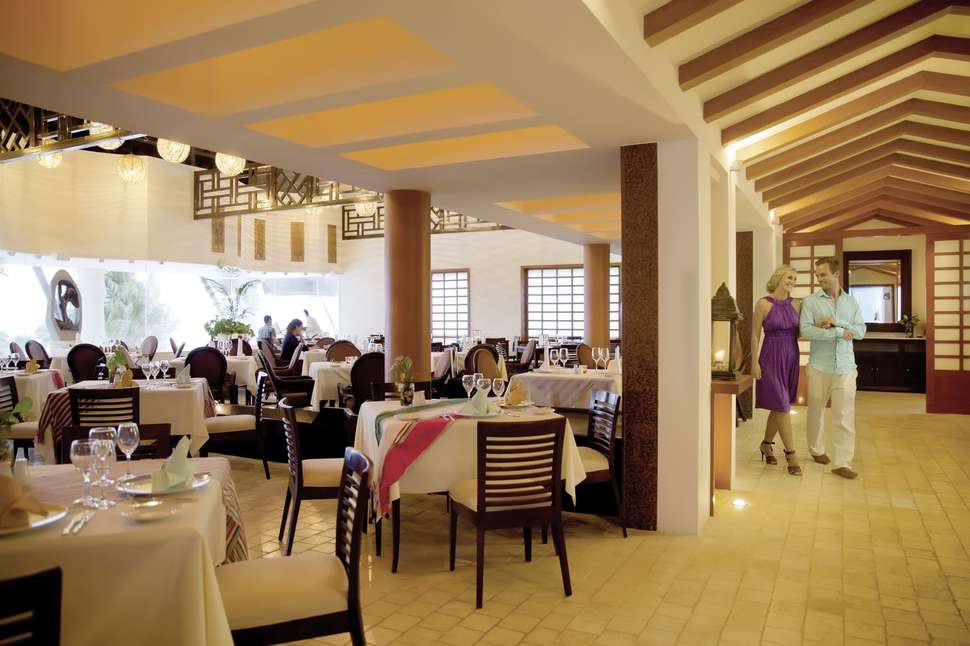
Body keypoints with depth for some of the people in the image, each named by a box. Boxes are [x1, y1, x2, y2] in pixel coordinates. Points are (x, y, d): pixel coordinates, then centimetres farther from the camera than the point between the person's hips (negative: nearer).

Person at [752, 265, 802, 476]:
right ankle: (791, 454, 3)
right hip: (772, 357, -5)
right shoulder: (764, 304, -7)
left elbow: (800, 331, 13)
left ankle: (766, 443, 30)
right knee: (782, 406, -5)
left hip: (791, 357, 5)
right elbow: (755, 335, -5)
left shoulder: (795, 304, 7)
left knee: (779, 406, 12)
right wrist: (755, 362, -10)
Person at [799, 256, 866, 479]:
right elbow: (806, 330, -15)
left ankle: (843, 462, 1)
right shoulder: (810, 302, -2)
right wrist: (840, 333, -14)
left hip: (845, 366, 2)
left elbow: (861, 331, 1)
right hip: (819, 366, -2)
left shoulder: (851, 302, 9)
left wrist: (837, 322, -14)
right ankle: (816, 450, 30)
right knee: (815, 410, 10)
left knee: (845, 414, -2)